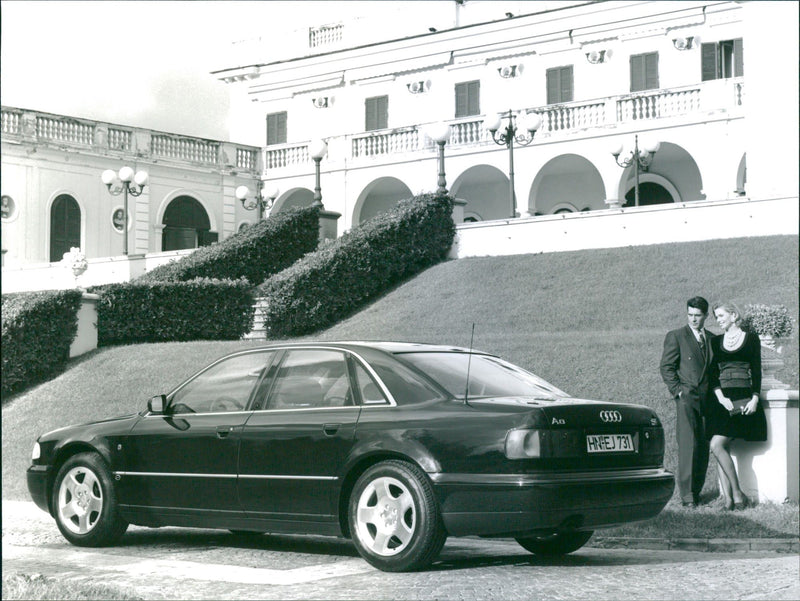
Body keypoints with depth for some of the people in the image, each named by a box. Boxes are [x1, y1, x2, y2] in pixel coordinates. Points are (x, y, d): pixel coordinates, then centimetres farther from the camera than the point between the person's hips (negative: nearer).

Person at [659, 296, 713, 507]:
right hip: (687, 397, -5)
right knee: (688, 445, -11)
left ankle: (696, 491, 13)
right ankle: (686, 494, -10)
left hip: (708, 399, 5)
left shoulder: (713, 339, 17)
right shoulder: (675, 337, 3)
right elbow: (666, 368, 0)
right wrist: (679, 391, -8)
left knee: (703, 447, 5)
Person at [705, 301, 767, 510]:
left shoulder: (751, 338, 6)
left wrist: (754, 399, -8)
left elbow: (756, 370, 2)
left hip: (744, 399, -4)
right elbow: (713, 374, 8)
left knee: (717, 446, -17)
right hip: (721, 400, 4)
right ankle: (729, 496, -4)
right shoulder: (716, 342, 15)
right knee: (723, 448, -5)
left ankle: (735, 493, -9)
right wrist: (721, 397, -8)